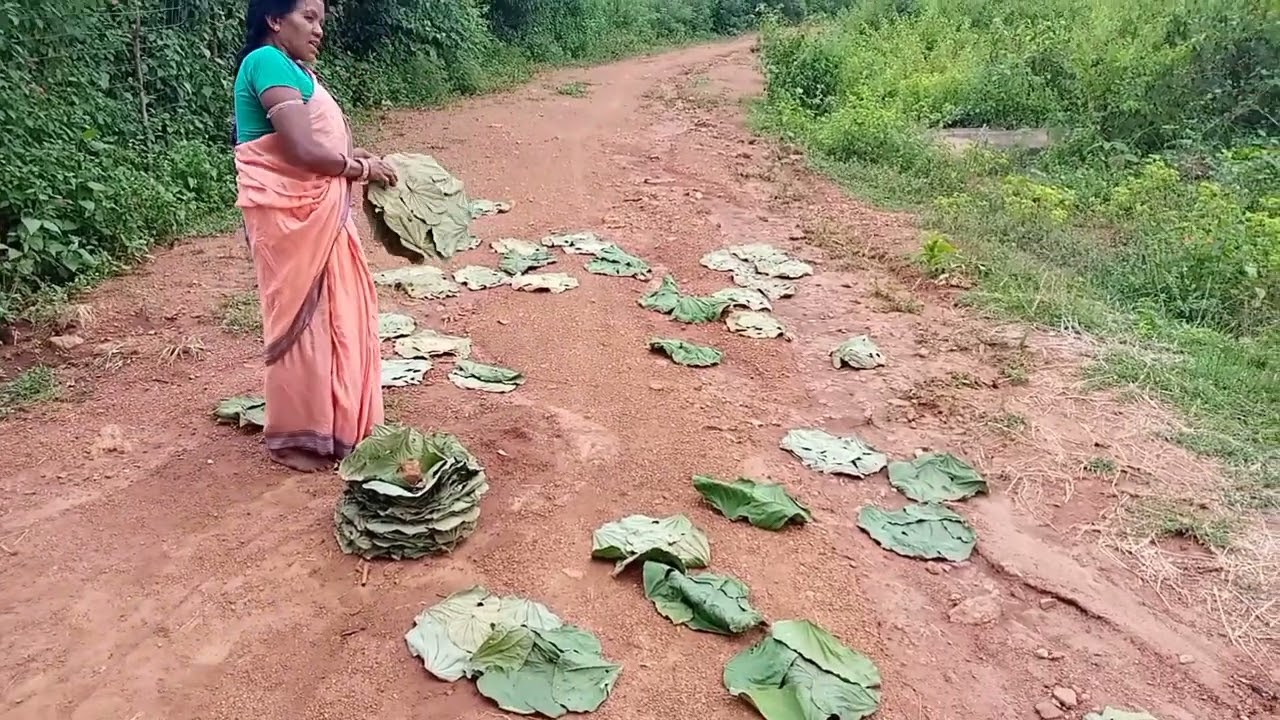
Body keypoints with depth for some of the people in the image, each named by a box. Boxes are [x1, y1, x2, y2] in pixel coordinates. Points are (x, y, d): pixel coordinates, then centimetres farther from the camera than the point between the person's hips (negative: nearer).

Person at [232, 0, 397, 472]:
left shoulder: (295, 69, 17)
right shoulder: (268, 62, -13)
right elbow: (302, 149, -21)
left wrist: (360, 161, 0)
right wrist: (360, 168, -7)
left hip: (318, 212, 9)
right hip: (287, 213, -9)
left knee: (333, 314, 13)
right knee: (302, 317, -2)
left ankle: (330, 424, 27)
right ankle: (293, 438, 12)